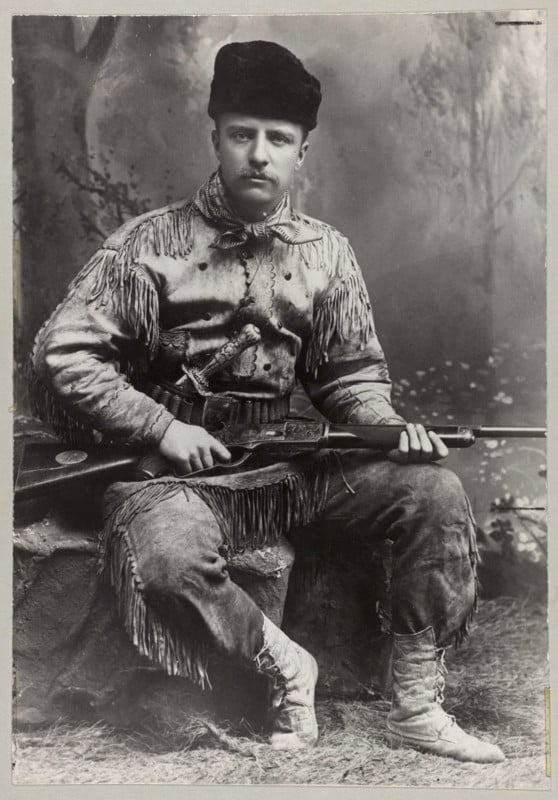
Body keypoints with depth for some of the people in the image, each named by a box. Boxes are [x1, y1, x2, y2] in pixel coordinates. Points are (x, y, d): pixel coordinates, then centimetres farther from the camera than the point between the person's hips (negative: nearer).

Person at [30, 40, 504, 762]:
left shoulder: (325, 253, 9)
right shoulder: (152, 242, -3)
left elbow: (352, 375, 15)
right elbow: (61, 353, -7)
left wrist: (390, 427, -6)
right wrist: (162, 427, -15)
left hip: (290, 459, 4)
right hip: (174, 462, -3)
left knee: (436, 492, -14)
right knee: (168, 555, -37)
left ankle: (416, 707, -4)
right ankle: (285, 665, -8)